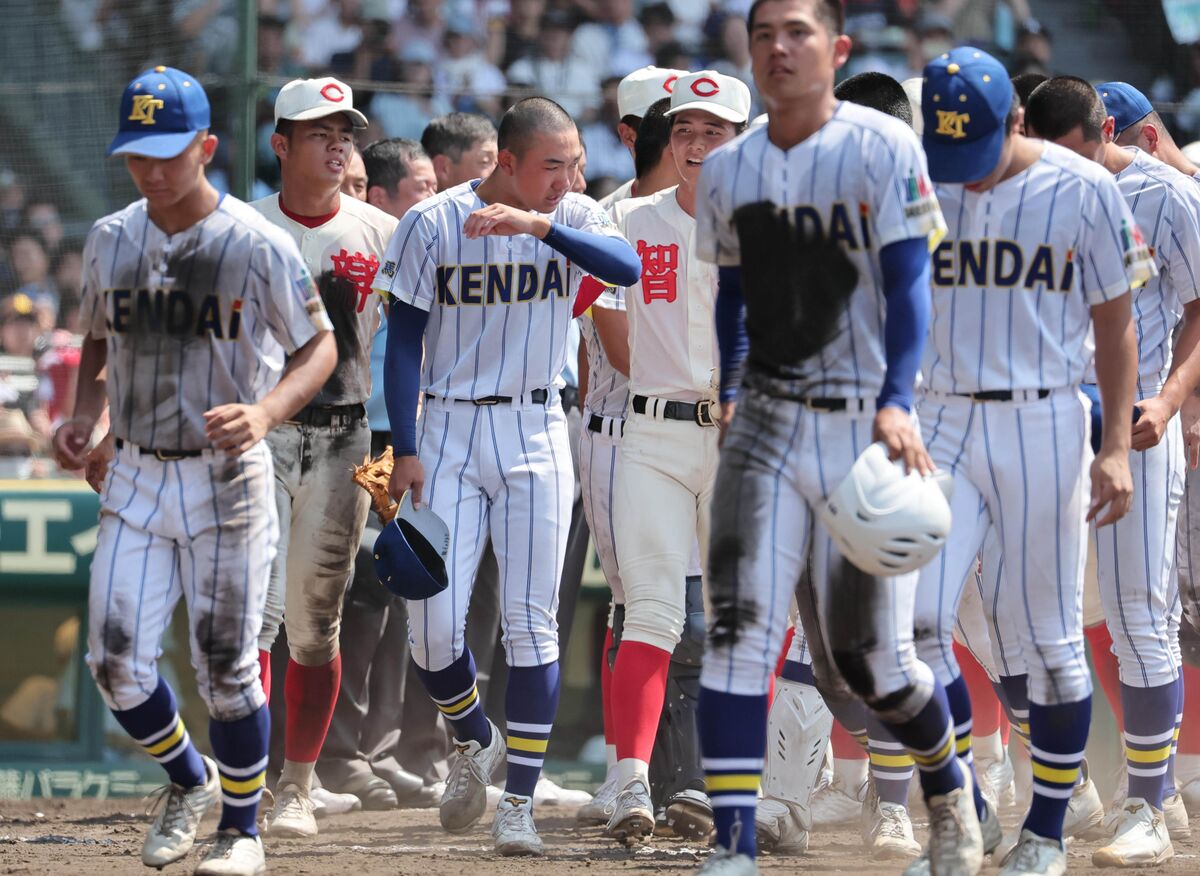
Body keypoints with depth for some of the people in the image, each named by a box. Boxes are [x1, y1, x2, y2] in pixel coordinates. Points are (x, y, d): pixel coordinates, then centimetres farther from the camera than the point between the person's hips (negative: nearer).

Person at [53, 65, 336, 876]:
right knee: (117, 661, -4)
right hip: (134, 475, 4)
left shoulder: (258, 245, -11)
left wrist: (263, 412, -23)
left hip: (227, 479, -4)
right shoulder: (110, 239, 4)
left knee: (227, 665, 1)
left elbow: (319, 348, -5)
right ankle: (188, 780, 23)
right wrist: (83, 414, 1)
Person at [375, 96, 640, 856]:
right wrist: (405, 450, -9)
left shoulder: (573, 218, -1)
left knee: (531, 624, -1)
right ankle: (474, 742, 23)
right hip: (449, 433, -1)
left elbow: (627, 268, -22)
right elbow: (404, 340, -3)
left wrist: (539, 224, -34)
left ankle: (520, 801, 6)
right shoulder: (433, 224, -6)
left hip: (536, 435, 1)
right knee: (433, 623, -7)